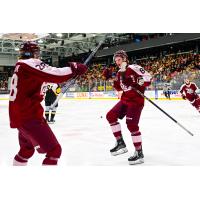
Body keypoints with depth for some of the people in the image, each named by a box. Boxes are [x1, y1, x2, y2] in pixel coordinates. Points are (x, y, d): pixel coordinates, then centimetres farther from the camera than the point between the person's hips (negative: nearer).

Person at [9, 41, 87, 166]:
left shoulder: (21, 66, 18)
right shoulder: (30, 64, -13)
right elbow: (54, 74, -25)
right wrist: (74, 68, -16)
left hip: (19, 115, 11)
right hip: (29, 117, -11)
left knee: (27, 149, 30)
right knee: (54, 150, -9)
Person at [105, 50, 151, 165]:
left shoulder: (133, 68, -13)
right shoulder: (120, 73, 13)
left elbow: (148, 78, -19)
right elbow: (119, 88, 16)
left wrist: (135, 83, -29)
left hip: (136, 100, -9)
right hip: (125, 99, 9)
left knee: (131, 124, -16)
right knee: (111, 116, 2)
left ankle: (139, 153, -4)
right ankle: (120, 143, 7)